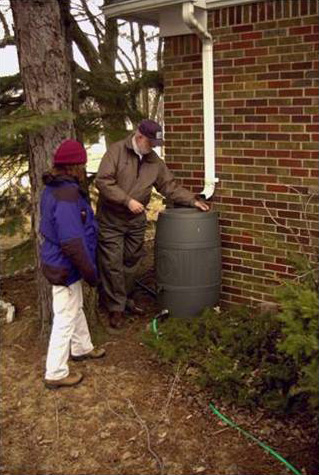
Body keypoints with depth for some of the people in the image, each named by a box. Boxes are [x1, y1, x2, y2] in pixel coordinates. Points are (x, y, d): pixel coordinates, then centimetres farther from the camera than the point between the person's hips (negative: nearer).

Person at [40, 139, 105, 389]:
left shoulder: (53, 190, 3)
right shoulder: (66, 196, -28)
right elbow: (72, 243, -29)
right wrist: (91, 272, -18)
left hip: (59, 262, 10)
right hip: (65, 268, -10)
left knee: (76, 309, 27)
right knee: (65, 319, 4)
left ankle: (81, 347, 48)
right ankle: (56, 374, 18)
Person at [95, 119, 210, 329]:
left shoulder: (155, 161, 5)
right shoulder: (117, 151, -12)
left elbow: (170, 187, 9)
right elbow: (103, 181, -20)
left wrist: (193, 200, -1)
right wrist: (128, 200, -24)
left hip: (136, 221, 5)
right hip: (111, 220, -5)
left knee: (130, 262, 14)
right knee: (113, 265, -1)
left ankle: (123, 299, 32)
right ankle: (116, 308, 10)